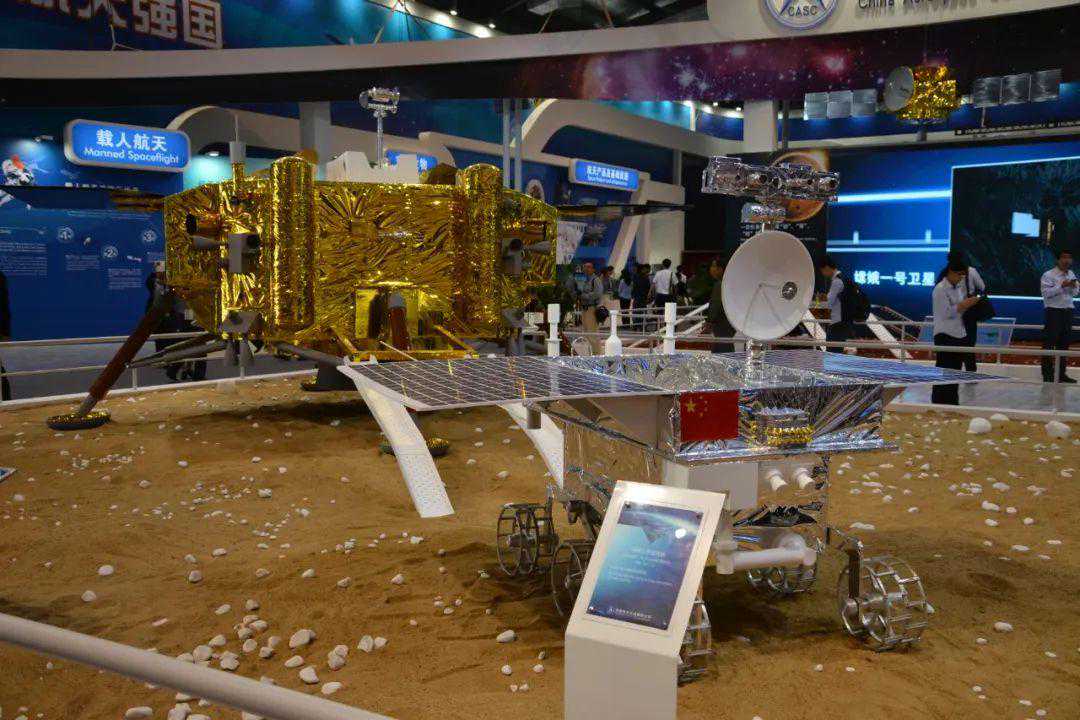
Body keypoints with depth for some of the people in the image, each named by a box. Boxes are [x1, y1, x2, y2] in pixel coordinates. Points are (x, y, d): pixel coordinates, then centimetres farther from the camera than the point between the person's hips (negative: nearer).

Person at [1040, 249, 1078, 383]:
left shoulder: (1071, 274, 14)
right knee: (1049, 343, -5)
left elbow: (1075, 293, 19)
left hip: (1068, 311, 7)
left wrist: (1074, 286, -2)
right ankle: (1048, 374, -1)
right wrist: (1062, 286, -22)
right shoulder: (1048, 275, -9)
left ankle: (1061, 373, 16)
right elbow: (1046, 293, -18)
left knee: (1064, 343, 10)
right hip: (1053, 311, -7)